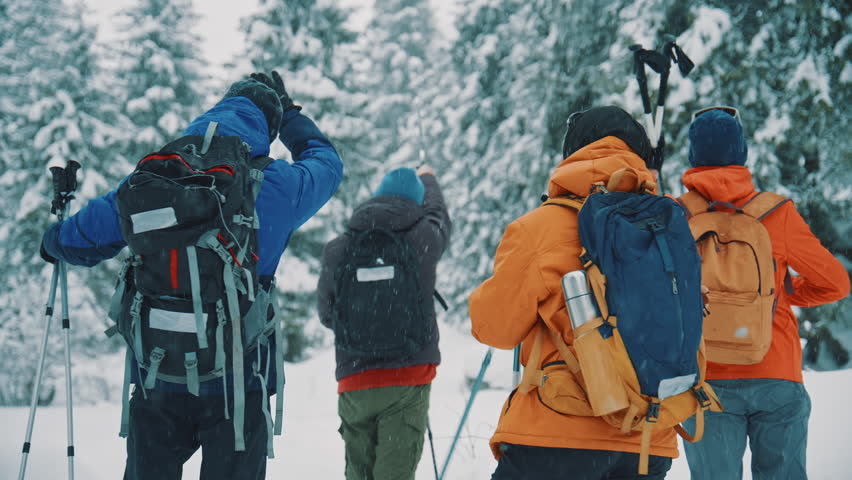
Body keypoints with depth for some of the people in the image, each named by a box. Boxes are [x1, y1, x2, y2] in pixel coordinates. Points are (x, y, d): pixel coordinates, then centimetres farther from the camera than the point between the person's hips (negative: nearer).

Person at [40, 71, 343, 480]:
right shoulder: (278, 185, -3)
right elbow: (326, 161, 19)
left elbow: (81, 241, 7)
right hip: (238, 381, -2)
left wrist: (53, 241, 31)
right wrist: (288, 112, 35)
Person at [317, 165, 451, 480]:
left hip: (354, 380, 2)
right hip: (409, 379, -2)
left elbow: (326, 314, 11)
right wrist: (427, 179, 43)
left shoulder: (338, 250, 0)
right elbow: (438, 215, 22)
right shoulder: (423, 238, -3)